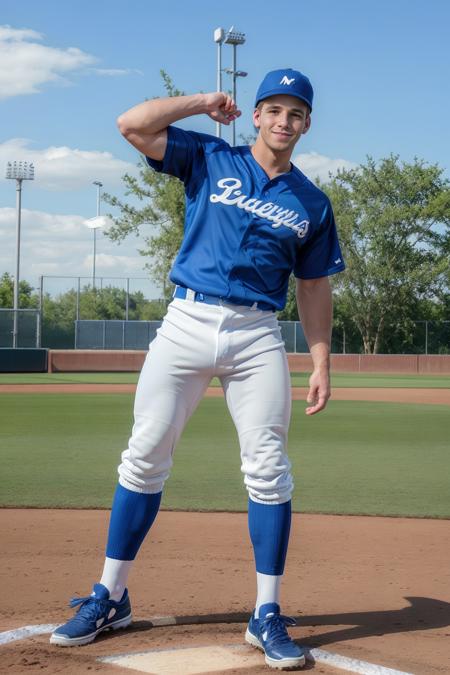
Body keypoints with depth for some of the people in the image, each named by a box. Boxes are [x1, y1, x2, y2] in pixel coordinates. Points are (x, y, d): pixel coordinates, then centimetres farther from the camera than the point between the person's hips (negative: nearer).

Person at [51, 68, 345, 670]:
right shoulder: (210, 160, 7)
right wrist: (206, 102, 4)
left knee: (268, 470, -4)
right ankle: (110, 598, 12)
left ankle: (267, 616, 5)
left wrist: (321, 363, 6)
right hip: (187, 322, -1)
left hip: (257, 336, 1)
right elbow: (132, 124, -3)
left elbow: (313, 287, 14)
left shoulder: (312, 203, 12)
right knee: (144, 457, 0)